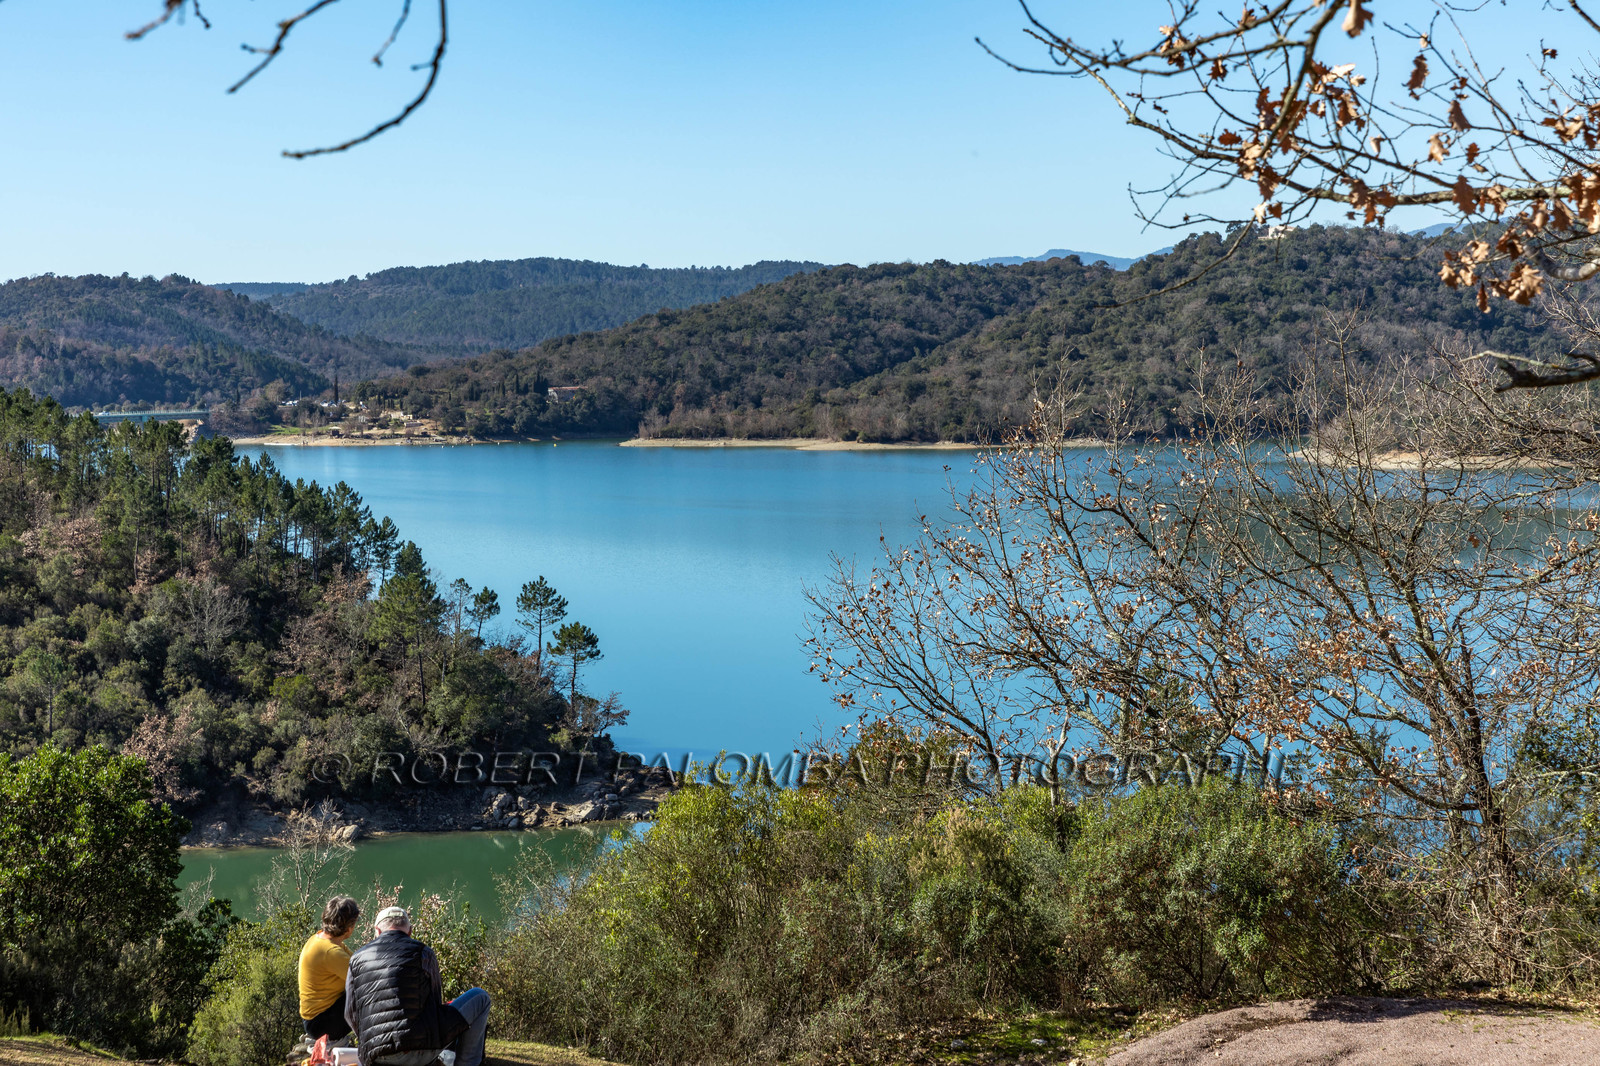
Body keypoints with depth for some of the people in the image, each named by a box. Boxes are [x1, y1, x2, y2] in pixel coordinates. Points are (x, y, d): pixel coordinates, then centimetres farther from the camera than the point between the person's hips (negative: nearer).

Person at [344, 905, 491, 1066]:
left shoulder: (357, 958, 13)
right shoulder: (422, 952, 3)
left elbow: (351, 1014, 13)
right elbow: (435, 1001, 12)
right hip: (420, 1051, -6)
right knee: (479, 997, 12)